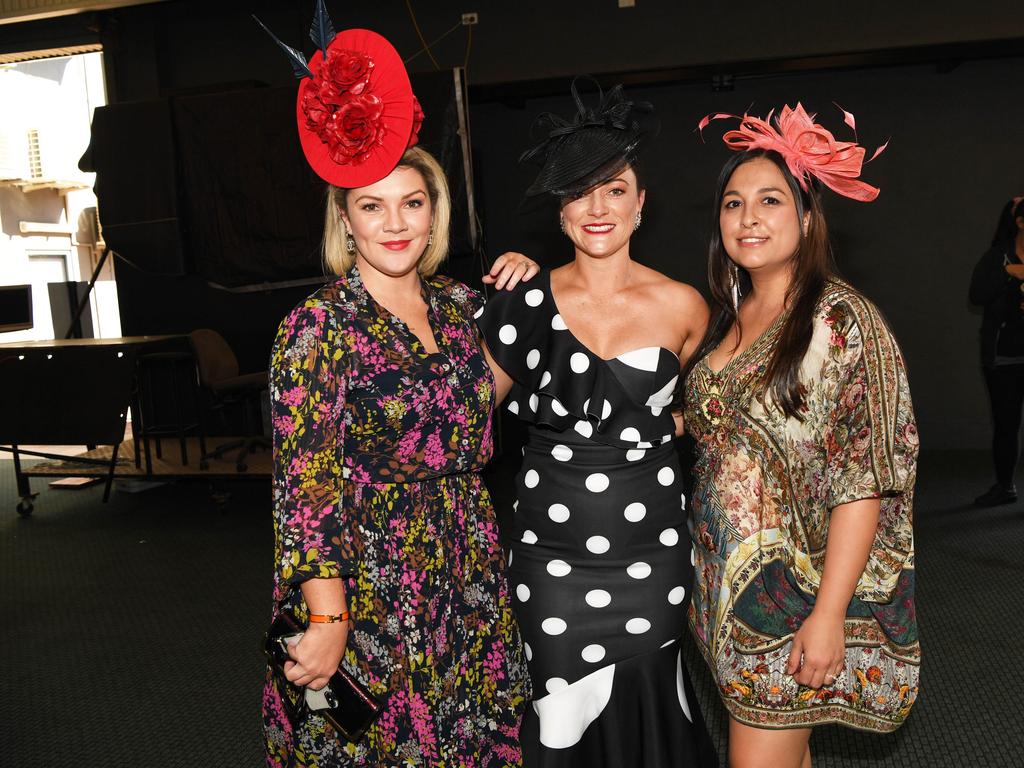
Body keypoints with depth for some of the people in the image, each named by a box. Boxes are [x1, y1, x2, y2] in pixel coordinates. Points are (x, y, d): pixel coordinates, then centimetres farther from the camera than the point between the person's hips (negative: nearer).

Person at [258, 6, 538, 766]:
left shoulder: (457, 303, 4)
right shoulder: (317, 326, -14)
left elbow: (483, 402, 18)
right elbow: (307, 489, -17)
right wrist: (328, 623, -21)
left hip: (471, 581, 6)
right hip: (370, 588, -5)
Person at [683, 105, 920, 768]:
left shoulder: (843, 321, -14)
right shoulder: (729, 318, 7)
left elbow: (865, 481, -18)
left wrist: (828, 614, -20)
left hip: (799, 588, -6)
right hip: (729, 578, 6)